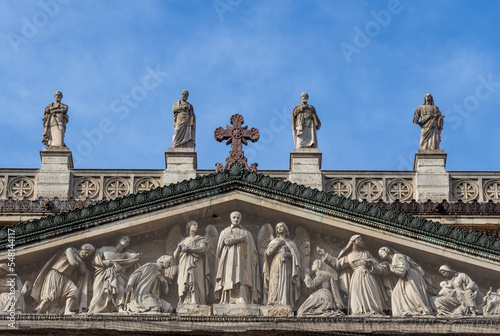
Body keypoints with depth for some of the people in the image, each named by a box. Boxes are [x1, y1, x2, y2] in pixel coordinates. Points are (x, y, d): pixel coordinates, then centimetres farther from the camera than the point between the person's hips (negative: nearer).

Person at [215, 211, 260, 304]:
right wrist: (241, 238, -3)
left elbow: (252, 251, 17)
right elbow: (226, 241, -7)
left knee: (242, 284, -14)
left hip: (242, 262, 1)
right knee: (230, 282, -13)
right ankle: (229, 303, -15)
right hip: (230, 262, -1)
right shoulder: (225, 232, 16)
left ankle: (242, 302, -23)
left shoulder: (246, 233, 19)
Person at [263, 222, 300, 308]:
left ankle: (284, 303, -18)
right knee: (275, 284, -14)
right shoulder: (274, 242, 20)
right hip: (276, 266, 0)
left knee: (285, 284, -13)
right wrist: (277, 244, -1)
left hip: (286, 267, 0)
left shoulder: (290, 242, 18)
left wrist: (288, 254, -9)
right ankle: (273, 303, -21)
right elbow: (268, 252, 5)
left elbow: (296, 255, 9)